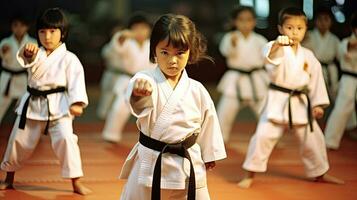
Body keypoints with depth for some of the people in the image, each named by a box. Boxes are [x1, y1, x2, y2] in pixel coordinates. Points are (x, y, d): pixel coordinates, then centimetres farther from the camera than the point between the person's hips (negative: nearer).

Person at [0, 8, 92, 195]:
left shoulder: (69, 59, -7)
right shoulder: (36, 53, 3)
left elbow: (76, 81, -14)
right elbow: (26, 59, -19)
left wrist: (76, 103, -31)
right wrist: (28, 51, -44)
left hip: (58, 107, -4)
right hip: (33, 104, 4)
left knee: (65, 139, -20)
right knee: (19, 140, 13)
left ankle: (76, 182, -7)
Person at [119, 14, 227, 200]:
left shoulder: (197, 90, -3)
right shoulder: (147, 80, -13)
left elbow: (207, 121, 10)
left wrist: (209, 155, 17)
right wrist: (139, 87, -61)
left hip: (188, 167, 2)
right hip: (150, 164, -2)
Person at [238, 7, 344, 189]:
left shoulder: (308, 56, 5)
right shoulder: (278, 48, -9)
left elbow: (316, 80, 11)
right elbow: (270, 55, -34)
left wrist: (317, 104, 6)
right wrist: (277, 44, -56)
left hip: (301, 103, 4)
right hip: (278, 101, -4)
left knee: (312, 138, 13)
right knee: (264, 135, -12)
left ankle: (319, 174, 34)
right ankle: (249, 175, 2)